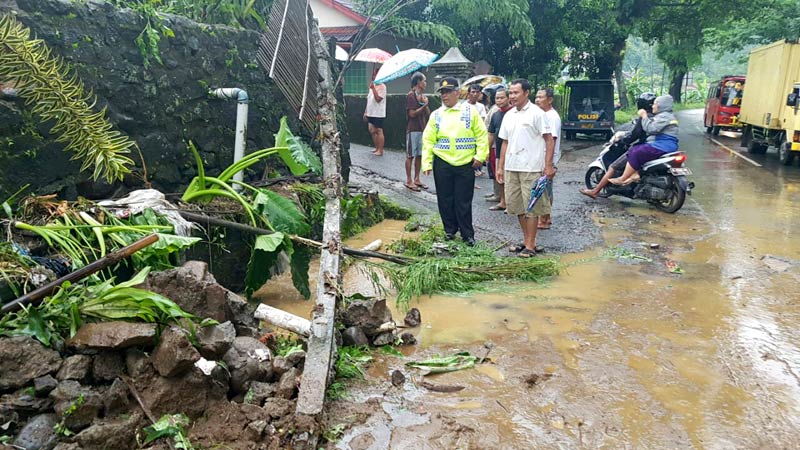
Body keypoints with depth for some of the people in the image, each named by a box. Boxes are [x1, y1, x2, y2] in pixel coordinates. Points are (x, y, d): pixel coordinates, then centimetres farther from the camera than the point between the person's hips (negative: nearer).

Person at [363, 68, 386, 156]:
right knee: (372, 131, 10)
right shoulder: (372, 85, 17)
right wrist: (366, 112, 17)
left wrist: (373, 88, -21)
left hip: (378, 114, -8)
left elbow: (378, 99, -20)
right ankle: (377, 148, 20)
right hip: (371, 113, 8)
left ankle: (380, 150, 0)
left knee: (379, 131, -5)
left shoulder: (382, 87, -9)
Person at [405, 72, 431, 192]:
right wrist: (424, 105, -11)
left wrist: (424, 103, -6)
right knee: (410, 155, -1)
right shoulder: (411, 95, -10)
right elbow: (412, 113, -16)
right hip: (413, 129, -8)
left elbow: (428, 113, 10)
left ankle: (417, 179, 19)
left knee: (419, 155, 10)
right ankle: (409, 181, 4)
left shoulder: (422, 95, 14)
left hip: (422, 129, 8)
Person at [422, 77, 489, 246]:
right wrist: (426, 163, 1)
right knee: (445, 199, 9)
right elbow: (428, 140, 6)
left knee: (464, 201, 2)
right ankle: (450, 229, 26)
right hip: (442, 163, 2)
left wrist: (480, 156, -7)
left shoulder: (470, 111, 1)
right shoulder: (436, 115, 7)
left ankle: (468, 234, 13)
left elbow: (482, 135, 1)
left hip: (465, 164, -2)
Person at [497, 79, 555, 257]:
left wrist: (548, 166, -14)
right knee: (517, 206, 12)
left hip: (531, 168, -7)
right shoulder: (508, 115, 13)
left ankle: (530, 245, 7)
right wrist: (501, 167, 13)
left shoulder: (536, 113, -6)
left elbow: (549, 140, -7)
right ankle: (526, 240, 24)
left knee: (531, 207, -1)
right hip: (511, 168, 7)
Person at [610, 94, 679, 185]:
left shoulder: (665, 116, -11)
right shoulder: (661, 115, 24)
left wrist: (644, 116, -11)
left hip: (663, 147, -11)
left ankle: (622, 179, -17)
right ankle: (635, 174, -10)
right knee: (633, 150, 5)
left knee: (636, 154, -19)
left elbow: (651, 129, -22)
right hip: (658, 144, 11)